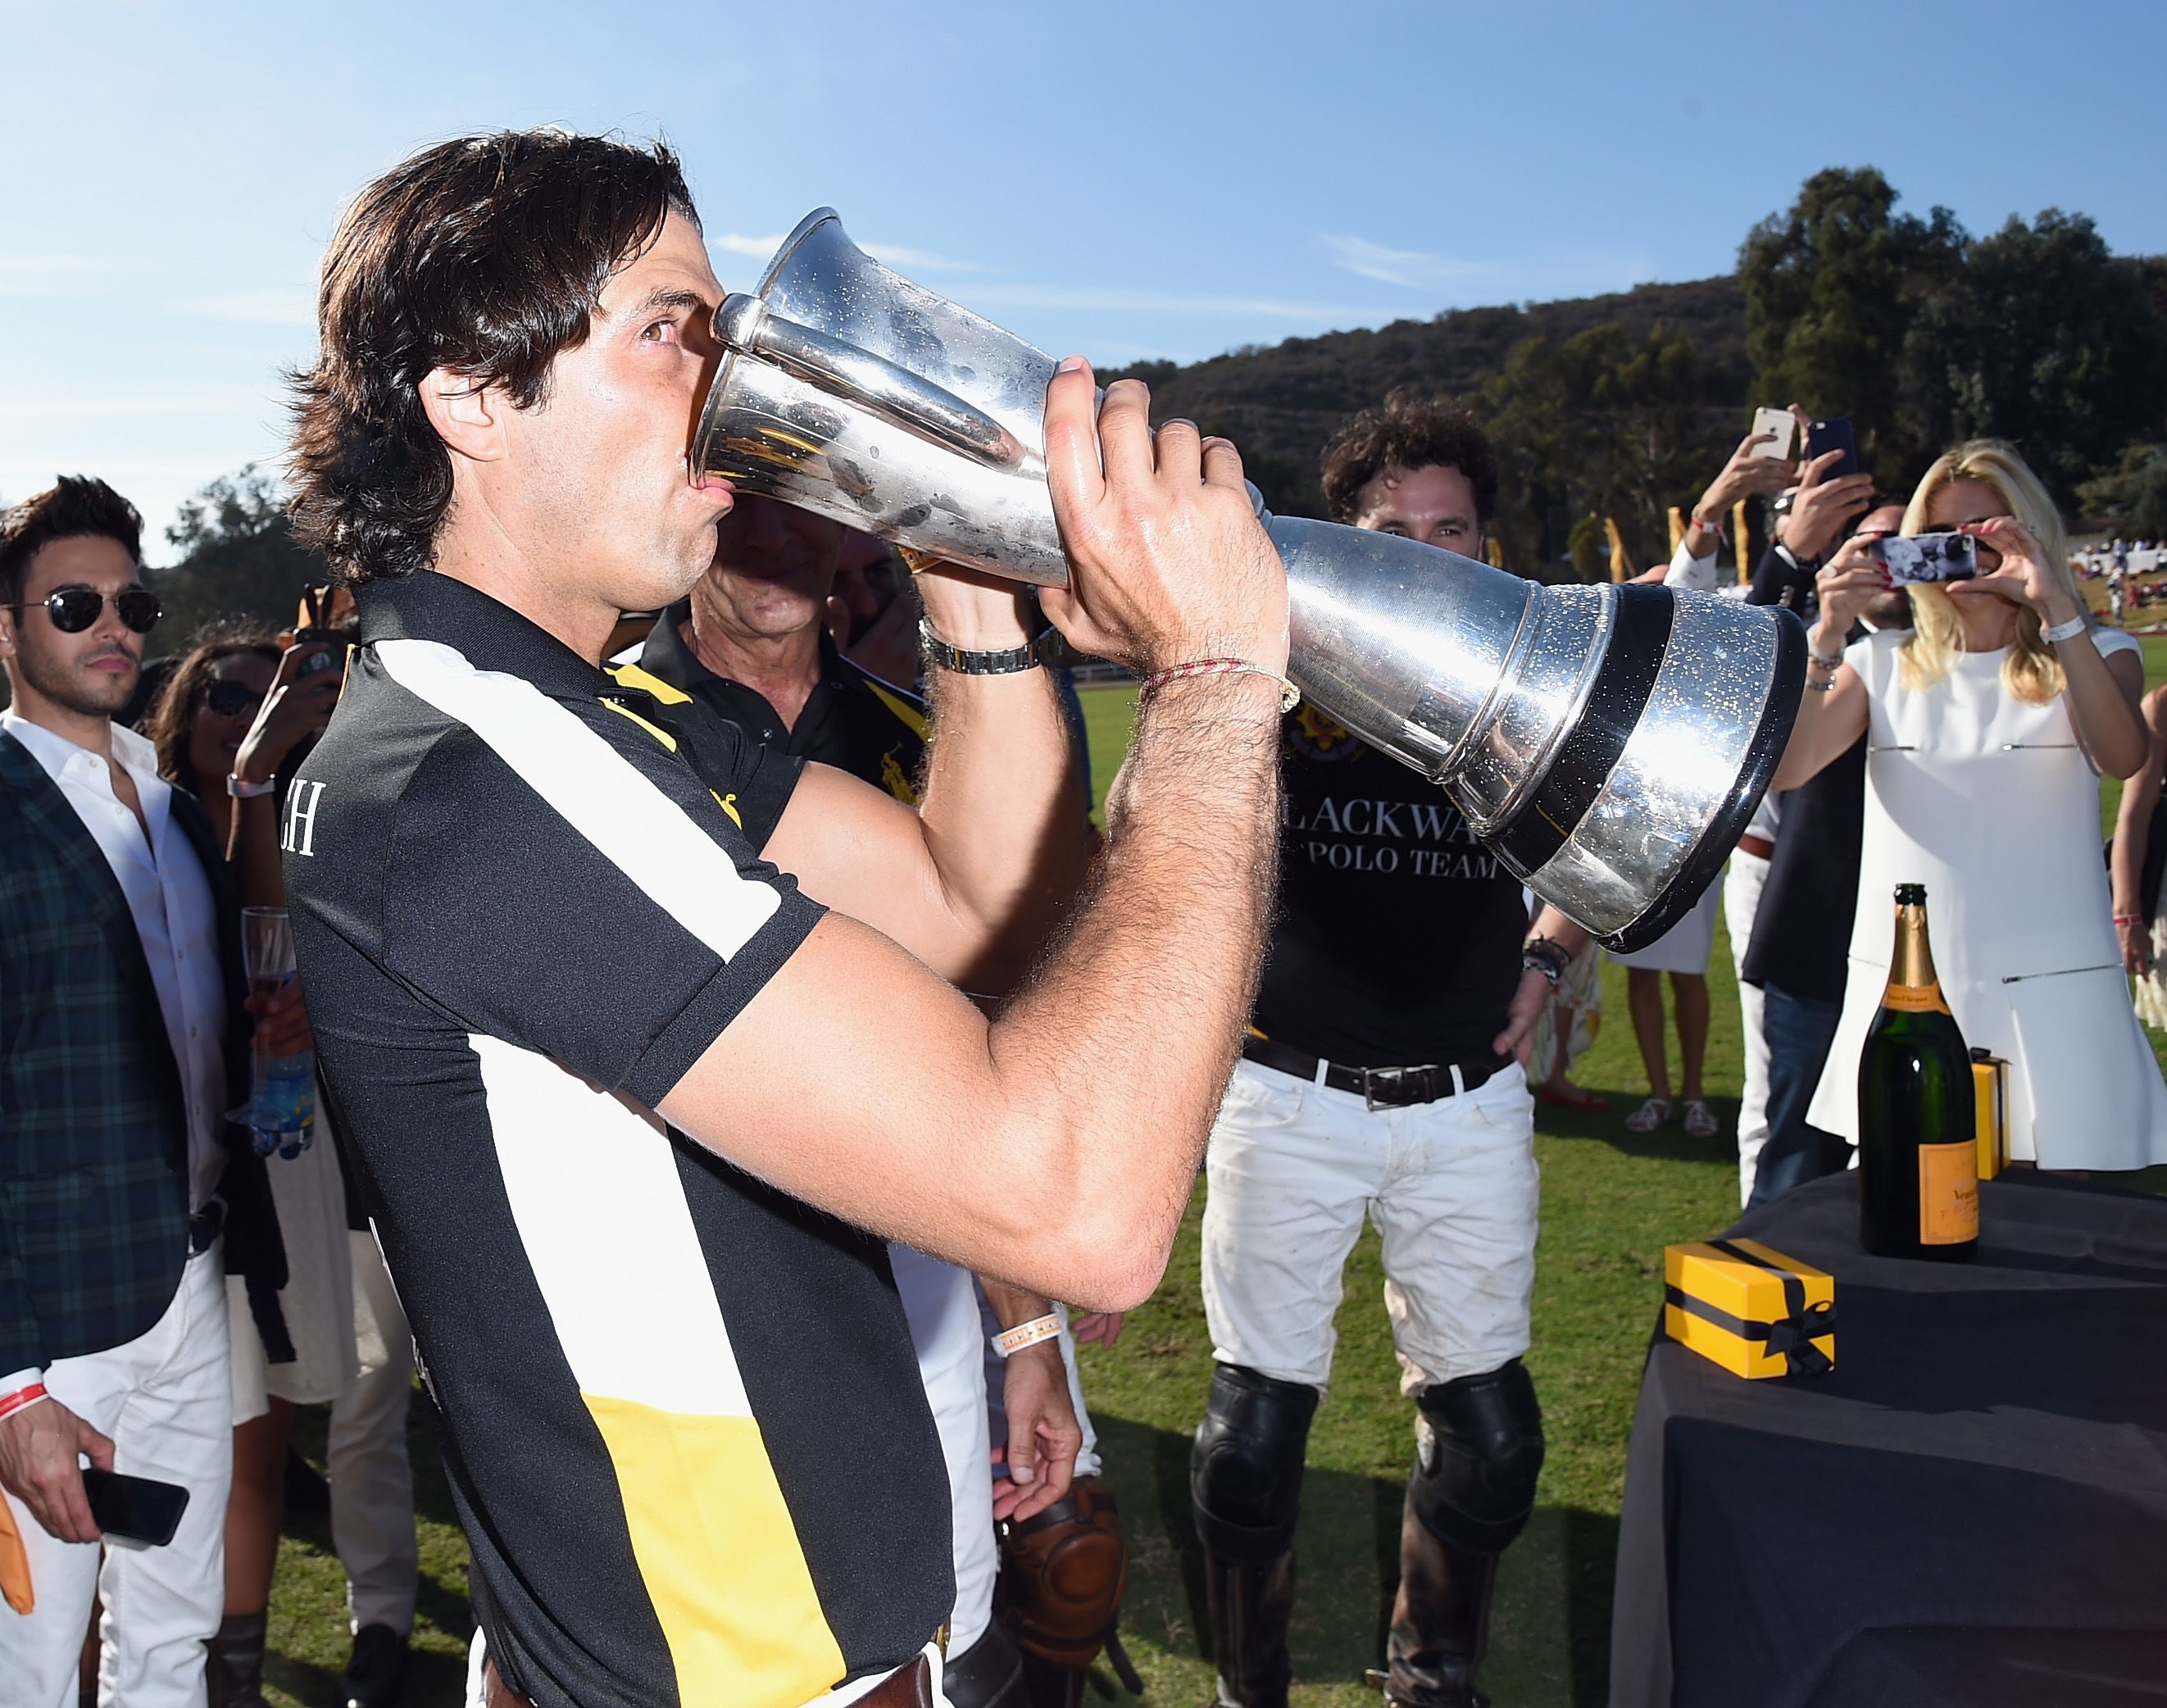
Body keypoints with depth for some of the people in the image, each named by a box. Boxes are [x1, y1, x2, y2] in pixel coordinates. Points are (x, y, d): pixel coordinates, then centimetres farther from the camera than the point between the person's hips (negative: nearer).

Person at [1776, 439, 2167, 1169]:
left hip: (2049, 992, -1)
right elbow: (1781, 770, -7)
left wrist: (2057, 608, -20)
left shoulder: (2094, 655, 7)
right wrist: (1829, 631, -16)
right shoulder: (1886, 664, 9)